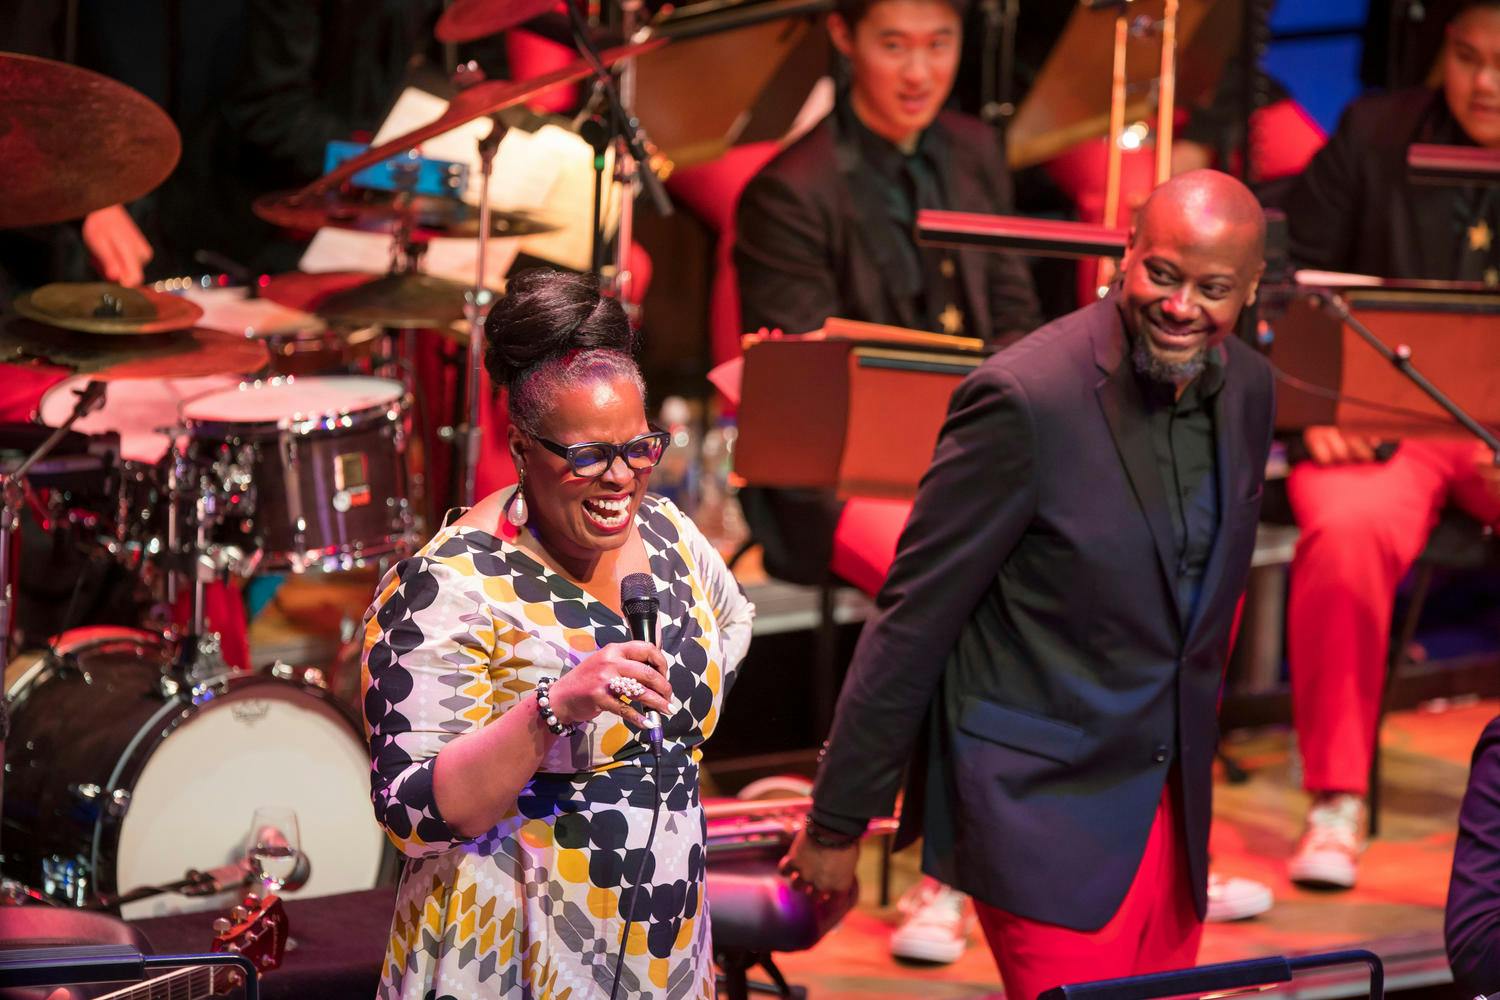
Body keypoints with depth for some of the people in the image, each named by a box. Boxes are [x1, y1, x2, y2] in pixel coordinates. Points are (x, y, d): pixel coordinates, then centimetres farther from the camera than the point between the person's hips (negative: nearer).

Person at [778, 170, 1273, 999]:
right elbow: (912, 617, -13)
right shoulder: (1025, 399, -17)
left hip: (1172, 804, 7)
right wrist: (836, 823, -10)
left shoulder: (1248, 388, 5)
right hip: (1043, 804, -7)